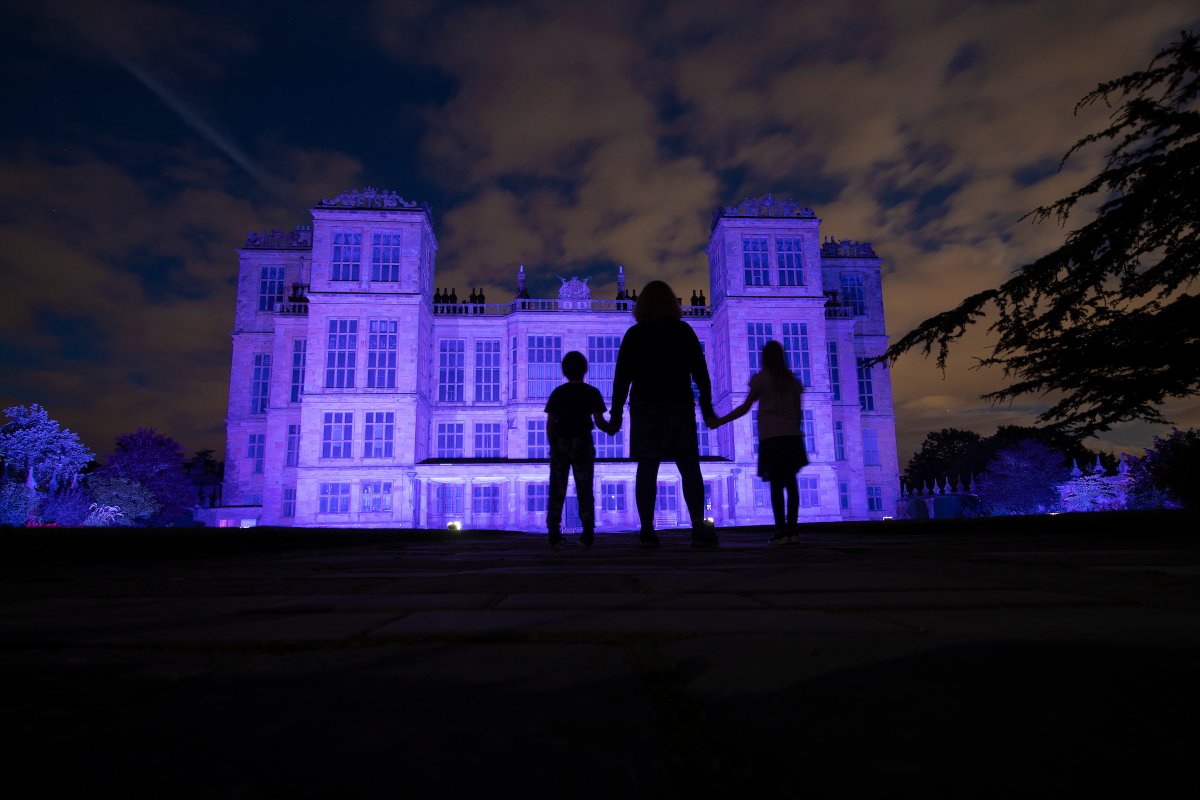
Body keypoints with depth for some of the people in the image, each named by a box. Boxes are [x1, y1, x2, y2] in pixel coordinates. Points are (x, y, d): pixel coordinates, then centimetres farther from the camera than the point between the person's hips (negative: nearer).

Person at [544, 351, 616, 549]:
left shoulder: (557, 393, 5)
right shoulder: (591, 392, -1)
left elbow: (549, 424, 2)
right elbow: (599, 422, -7)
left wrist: (553, 446, 11)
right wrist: (611, 429, 12)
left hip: (560, 444, 1)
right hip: (582, 444, -1)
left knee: (557, 490, 4)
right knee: (584, 490, 5)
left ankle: (554, 534, 1)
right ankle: (588, 534, 0)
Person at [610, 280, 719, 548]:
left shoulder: (634, 334, 7)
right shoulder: (684, 331, 7)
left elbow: (621, 376, 3)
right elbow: (701, 373, 3)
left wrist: (616, 413, 6)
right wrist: (706, 409, 7)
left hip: (645, 408, 0)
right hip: (680, 406, 0)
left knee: (647, 470, 0)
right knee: (690, 470, 2)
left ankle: (647, 531, -6)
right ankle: (699, 528, -10)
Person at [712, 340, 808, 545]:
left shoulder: (760, 378, 2)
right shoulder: (792, 380, 14)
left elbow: (745, 407, -2)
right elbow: (798, 413, 13)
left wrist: (720, 421, 2)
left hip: (770, 437, -3)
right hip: (792, 436, 4)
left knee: (776, 484, -4)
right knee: (790, 482, 5)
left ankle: (781, 531, -8)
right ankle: (791, 529, 1)